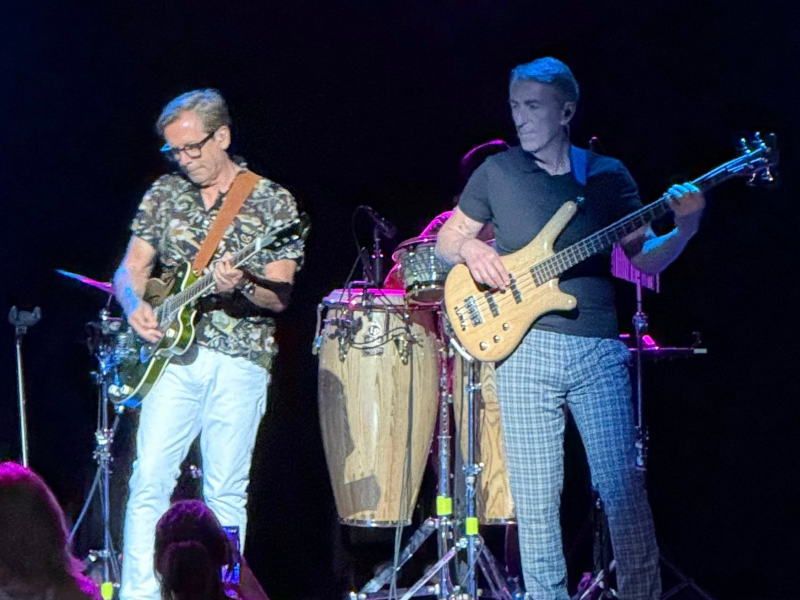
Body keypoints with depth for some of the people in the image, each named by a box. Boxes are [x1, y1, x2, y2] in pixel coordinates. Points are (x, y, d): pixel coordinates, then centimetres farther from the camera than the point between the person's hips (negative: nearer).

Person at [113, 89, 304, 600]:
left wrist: (242, 285, -25)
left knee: (226, 491, -2)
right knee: (150, 476, -9)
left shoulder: (273, 202, 2)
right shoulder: (164, 194, 12)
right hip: (174, 354, 2)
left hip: (240, 361, -2)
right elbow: (130, 269, 13)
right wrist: (136, 305, -8)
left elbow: (279, 296, -4)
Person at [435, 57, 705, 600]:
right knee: (536, 501, -2)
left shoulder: (608, 175, 10)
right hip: (526, 348, 0)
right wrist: (471, 249, -6)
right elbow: (446, 241, 16)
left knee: (624, 489, -6)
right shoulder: (497, 172, 9)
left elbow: (644, 259, 8)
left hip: (599, 350, 0)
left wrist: (684, 229, -11)